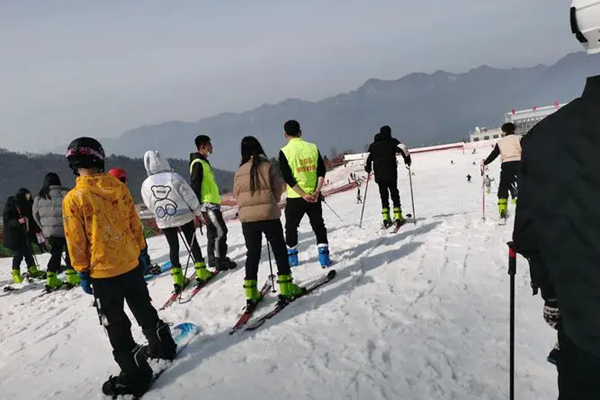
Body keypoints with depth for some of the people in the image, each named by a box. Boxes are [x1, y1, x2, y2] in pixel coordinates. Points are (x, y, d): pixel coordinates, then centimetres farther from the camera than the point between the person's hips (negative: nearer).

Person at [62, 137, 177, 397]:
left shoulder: (73, 199, -14)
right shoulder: (119, 188, -3)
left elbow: (76, 241, -10)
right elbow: (135, 223, 5)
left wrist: (82, 272, -1)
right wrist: (140, 249, 16)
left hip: (102, 271, -4)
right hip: (130, 263, 4)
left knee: (115, 324, 8)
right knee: (143, 308, 23)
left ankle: (135, 373, 16)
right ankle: (162, 346, 38)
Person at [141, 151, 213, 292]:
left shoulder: (146, 184, -11)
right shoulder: (173, 177, -19)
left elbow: (150, 205, 2)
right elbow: (189, 196, -14)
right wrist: (197, 211, -1)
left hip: (164, 221, 2)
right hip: (184, 216, -2)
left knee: (173, 247, 14)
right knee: (193, 243, 12)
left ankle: (178, 279, 14)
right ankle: (201, 272, 17)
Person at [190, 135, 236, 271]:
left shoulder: (204, 162, 17)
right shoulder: (198, 163, -14)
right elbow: (195, 186, -18)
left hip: (212, 203, 10)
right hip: (207, 204, -10)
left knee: (213, 232, 14)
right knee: (220, 231, -8)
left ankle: (213, 260, 21)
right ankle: (220, 261, -3)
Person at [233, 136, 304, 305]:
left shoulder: (239, 172, 4)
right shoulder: (267, 166, -4)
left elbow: (236, 194, 8)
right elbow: (277, 190, 0)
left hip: (247, 217, 3)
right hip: (269, 215, -3)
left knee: (252, 253, 12)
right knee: (280, 250, 10)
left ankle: (251, 292, 12)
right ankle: (286, 286, 12)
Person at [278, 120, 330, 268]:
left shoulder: (285, 151, -8)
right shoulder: (312, 147, 2)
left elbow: (288, 177, -13)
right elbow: (321, 171, -3)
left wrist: (303, 194, -12)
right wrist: (317, 191, -7)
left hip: (295, 197, -2)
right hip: (314, 196, 3)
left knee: (291, 227, 16)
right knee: (319, 226, 15)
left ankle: (292, 257, 26)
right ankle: (324, 256, 12)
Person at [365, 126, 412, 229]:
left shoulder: (373, 145, 15)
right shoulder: (392, 141, 7)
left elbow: (367, 158, 9)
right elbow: (402, 148, -8)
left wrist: (368, 168, 21)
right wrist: (407, 159, 2)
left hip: (378, 174, 3)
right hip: (391, 172, -2)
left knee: (383, 195, 6)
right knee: (394, 193, 2)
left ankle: (386, 219, -1)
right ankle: (398, 217, -4)